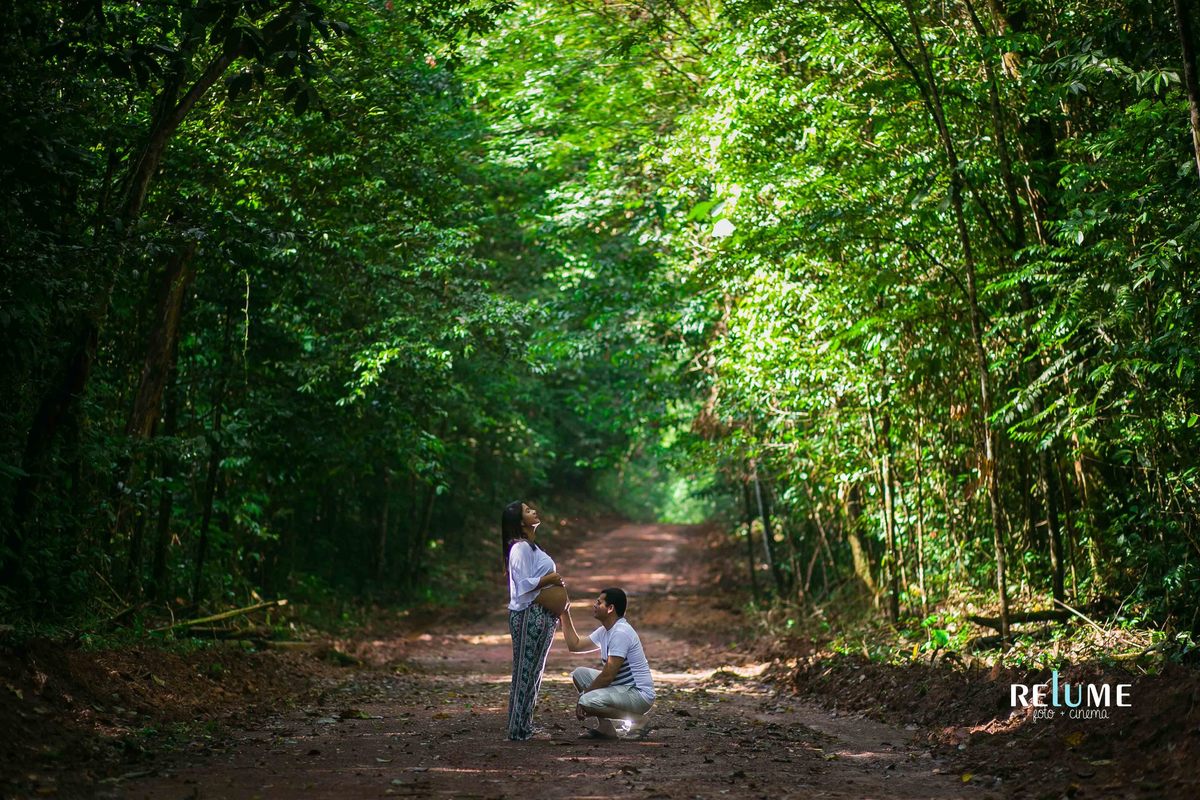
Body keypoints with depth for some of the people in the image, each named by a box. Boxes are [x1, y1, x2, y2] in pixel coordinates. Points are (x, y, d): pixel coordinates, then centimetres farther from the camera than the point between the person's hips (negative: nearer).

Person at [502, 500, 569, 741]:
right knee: (525, 671, -6)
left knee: (534, 671, 13)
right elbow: (524, 584, -20)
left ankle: (525, 725, 20)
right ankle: (518, 729, -2)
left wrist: (558, 594, 12)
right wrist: (550, 579, -14)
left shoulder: (531, 547, 18)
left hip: (541, 615, 10)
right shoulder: (520, 548, -14)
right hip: (528, 615, -10)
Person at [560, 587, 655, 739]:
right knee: (579, 673, 10)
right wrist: (565, 613, 13)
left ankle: (636, 720, -9)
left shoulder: (620, 633, -21)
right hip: (622, 687, 10)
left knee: (588, 701, -27)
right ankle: (605, 726, 6)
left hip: (639, 694, -10)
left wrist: (583, 697, -11)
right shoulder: (604, 631, 10)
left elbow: (608, 675, -22)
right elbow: (574, 645, 17)